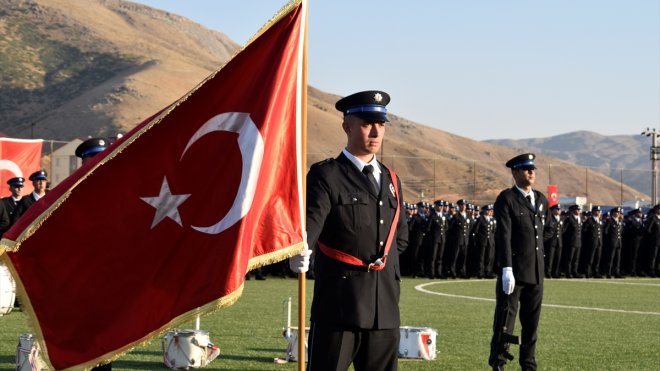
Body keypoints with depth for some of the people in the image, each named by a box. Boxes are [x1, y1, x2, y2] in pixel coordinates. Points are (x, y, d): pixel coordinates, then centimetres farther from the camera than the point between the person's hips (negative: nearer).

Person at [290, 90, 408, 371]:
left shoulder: (391, 181, 16)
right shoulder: (325, 175, -4)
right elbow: (310, 220, -21)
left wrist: (388, 269, 14)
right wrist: (299, 251, -41)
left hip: (385, 306, 6)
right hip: (339, 303, -6)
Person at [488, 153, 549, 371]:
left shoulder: (541, 200, 13)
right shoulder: (506, 199, -7)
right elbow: (504, 236, -15)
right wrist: (507, 269, -22)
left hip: (536, 272, 6)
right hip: (514, 271, -6)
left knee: (532, 322, 10)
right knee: (505, 320, -3)